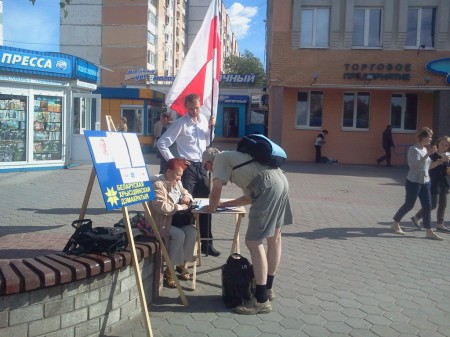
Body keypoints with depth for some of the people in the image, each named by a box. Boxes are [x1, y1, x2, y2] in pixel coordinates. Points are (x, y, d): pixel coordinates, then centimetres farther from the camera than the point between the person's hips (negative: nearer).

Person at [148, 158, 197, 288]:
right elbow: (161, 206, -29)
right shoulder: (157, 185, -18)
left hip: (175, 220, 8)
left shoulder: (177, 182, 10)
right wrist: (179, 207, -20)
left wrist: (187, 197, 1)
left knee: (192, 231, -17)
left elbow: (186, 193, 26)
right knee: (179, 234, -30)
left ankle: (182, 265, -4)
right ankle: (169, 270, -17)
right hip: (160, 222, -8)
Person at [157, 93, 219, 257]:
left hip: (202, 166, 6)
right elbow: (161, 143, -12)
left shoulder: (204, 119, 10)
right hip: (188, 167, -6)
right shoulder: (180, 123, -9)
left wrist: (210, 128, 4)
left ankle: (206, 243, 22)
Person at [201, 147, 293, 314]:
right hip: (281, 181, 10)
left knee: (253, 242, -4)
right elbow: (249, 198, 32)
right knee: (274, 237, 20)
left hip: (268, 186, -10)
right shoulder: (235, 158, 33)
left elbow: (216, 191, 0)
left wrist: (212, 206, 20)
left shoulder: (220, 158, 10)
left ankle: (261, 300, 2)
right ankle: (267, 288, 37)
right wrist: (223, 204, 36)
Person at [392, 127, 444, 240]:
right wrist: (428, 154, -30)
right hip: (413, 182, -8)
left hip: (425, 182, 8)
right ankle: (395, 224, 22)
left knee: (427, 206, 4)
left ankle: (429, 232, 8)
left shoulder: (425, 149, 11)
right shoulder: (414, 149, -13)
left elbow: (428, 166, 15)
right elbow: (417, 164, -26)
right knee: (409, 205, 2)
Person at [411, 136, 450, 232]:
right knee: (433, 205, -6)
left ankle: (440, 225, 20)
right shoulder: (433, 155, -12)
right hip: (434, 182, -7)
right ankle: (416, 218, 12)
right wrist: (441, 160, -37)